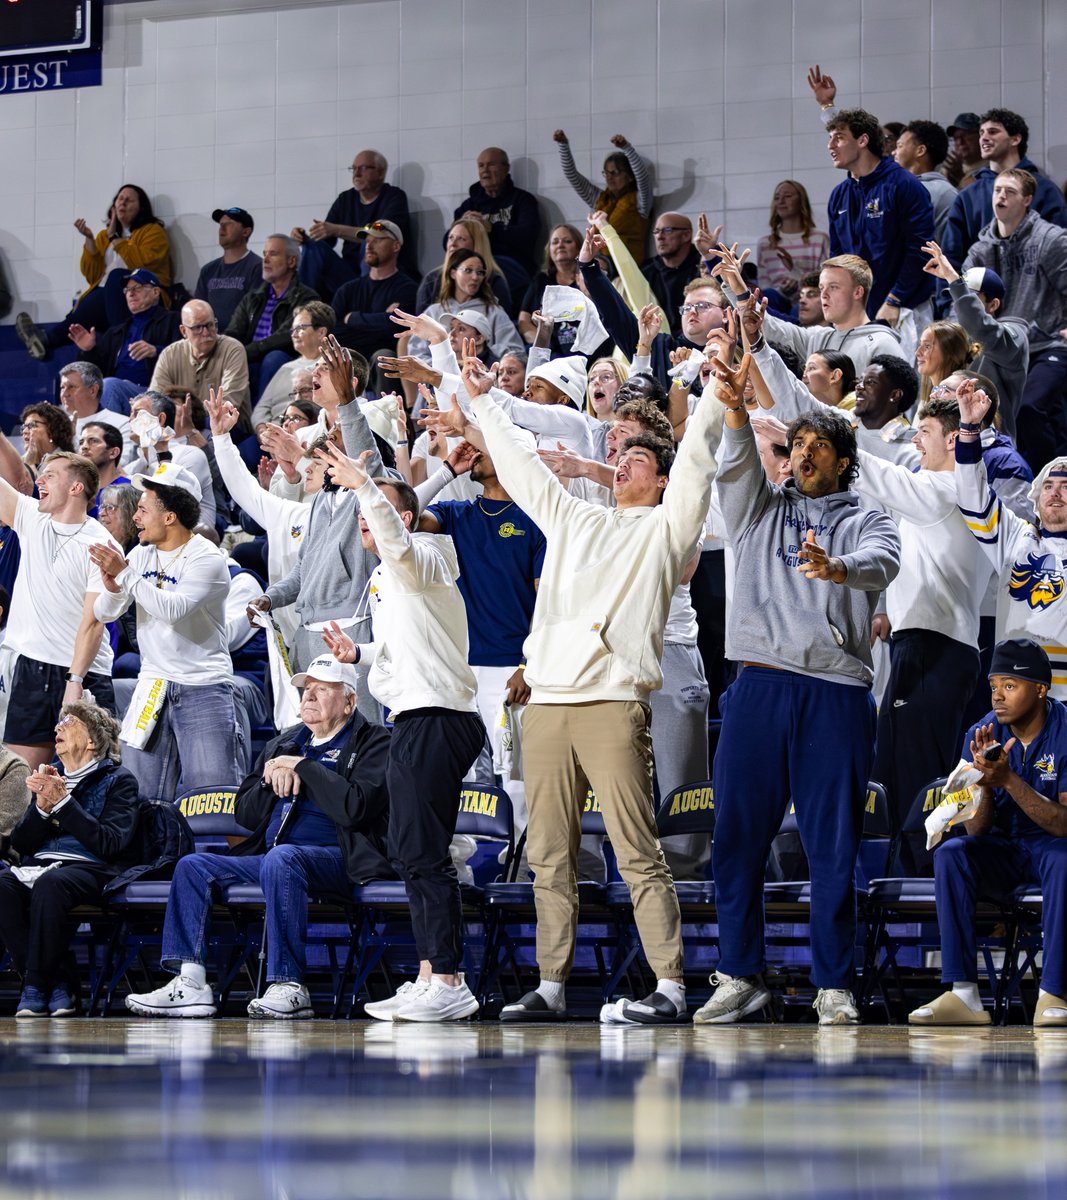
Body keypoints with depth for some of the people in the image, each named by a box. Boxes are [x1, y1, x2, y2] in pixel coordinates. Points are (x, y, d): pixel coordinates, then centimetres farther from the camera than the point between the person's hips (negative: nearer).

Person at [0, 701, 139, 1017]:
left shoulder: (118, 780, 7)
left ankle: (36, 985, -28)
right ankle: (59, 982, -25)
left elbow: (110, 843, -9)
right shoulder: (50, 778, 23)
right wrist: (42, 806, -4)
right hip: (39, 866, 5)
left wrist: (63, 802, -12)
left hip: (92, 870, -5)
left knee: (50, 883, -39)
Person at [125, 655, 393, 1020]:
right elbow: (244, 813, 20)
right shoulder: (283, 744, 23)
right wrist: (271, 777, 0)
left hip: (337, 860, -8)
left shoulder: (372, 743, 2)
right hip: (270, 858, 8)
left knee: (281, 858, -38)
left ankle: (289, 986, -39)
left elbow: (355, 808, -16)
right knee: (193, 865, -8)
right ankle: (189, 984, -20)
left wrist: (302, 766, -8)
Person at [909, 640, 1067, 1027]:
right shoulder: (982, 735, -5)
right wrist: (985, 781, -29)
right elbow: (976, 829, -9)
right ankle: (963, 995, -32)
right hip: (1001, 849, 3)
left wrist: (1009, 780, -32)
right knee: (949, 854, -27)